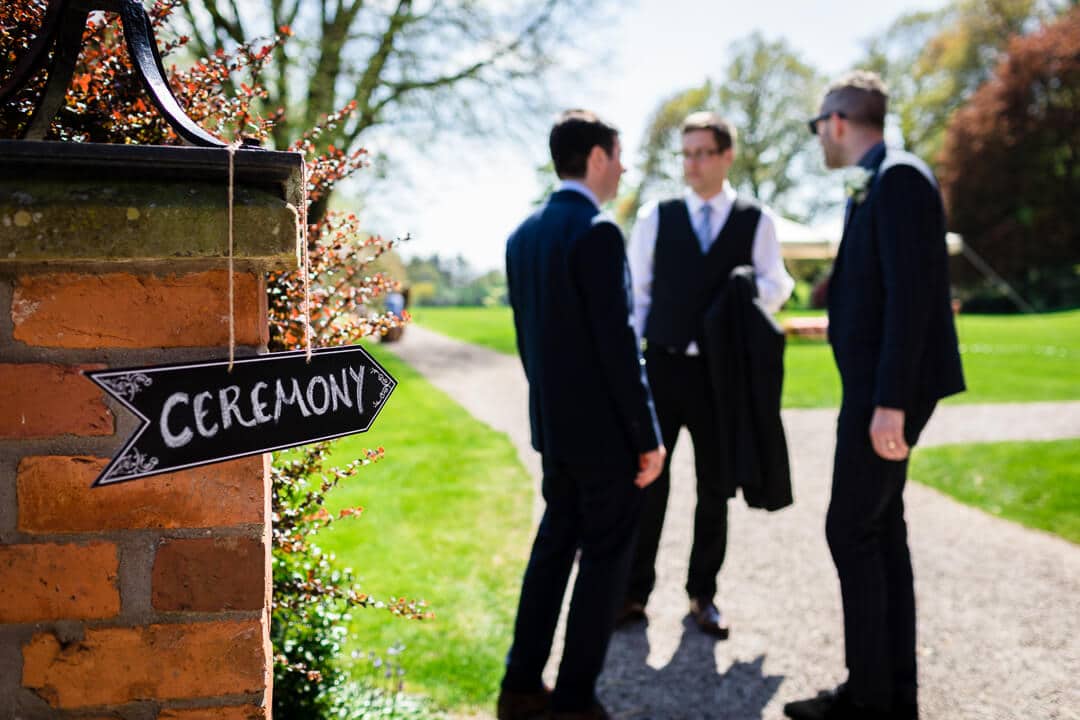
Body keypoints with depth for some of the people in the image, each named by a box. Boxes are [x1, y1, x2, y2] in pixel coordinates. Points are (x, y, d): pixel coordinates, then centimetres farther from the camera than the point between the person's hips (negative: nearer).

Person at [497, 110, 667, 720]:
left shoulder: (525, 234, 8)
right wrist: (649, 436, -14)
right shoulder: (597, 232, -18)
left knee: (554, 544, 16)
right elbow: (618, 344, -20)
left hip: (553, 423, 8)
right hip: (603, 426, -8)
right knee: (606, 556, 3)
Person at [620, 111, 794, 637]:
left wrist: (757, 288, -19)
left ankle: (703, 594, 23)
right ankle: (634, 592, 11)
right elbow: (635, 292, 7)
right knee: (646, 480, -2)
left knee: (715, 488, 9)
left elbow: (775, 289, 4)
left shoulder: (756, 222, 4)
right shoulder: (656, 218, 5)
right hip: (663, 364, 0)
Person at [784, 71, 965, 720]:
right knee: (881, 531, 12)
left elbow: (911, 294, -22)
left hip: (887, 387, -10)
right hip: (875, 383, 10)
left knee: (852, 531, -5)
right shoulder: (877, 183, 15)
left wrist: (890, 401, -24)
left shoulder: (900, 177, -15)